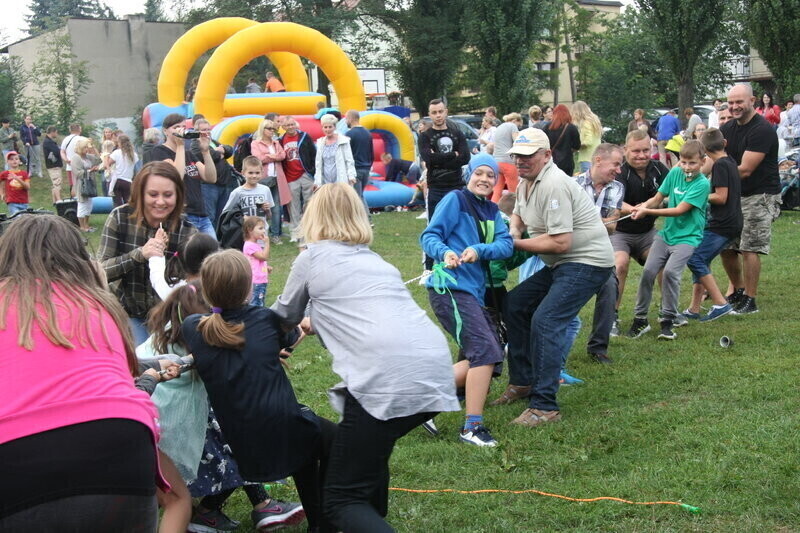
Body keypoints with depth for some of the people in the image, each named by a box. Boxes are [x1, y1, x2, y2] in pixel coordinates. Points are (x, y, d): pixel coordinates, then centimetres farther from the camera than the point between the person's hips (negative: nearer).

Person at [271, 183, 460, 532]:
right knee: (369, 448, 33)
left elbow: (286, 317, 31)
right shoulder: (376, 260, 29)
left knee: (341, 499, 4)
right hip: (437, 372, 7)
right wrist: (318, 322, 63)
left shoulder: (312, 257, 14)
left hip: (388, 379, -7)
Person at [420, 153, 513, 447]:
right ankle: (472, 427, -12)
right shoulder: (455, 200, -4)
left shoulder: (492, 211, 15)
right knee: (486, 352, -17)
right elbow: (429, 235, -10)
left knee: (486, 359, 10)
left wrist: (479, 250, -19)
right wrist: (445, 253, -30)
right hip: (450, 288, -8)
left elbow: (506, 245, 0)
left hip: (475, 291, 9)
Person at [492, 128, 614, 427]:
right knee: (513, 305, 13)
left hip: (587, 261, -11)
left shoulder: (554, 184, -22)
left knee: (545, 321, -22)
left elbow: (561, 243, -26)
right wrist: (513, 231, 4)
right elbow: (519, 215, 29)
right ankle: (522, 382, 23)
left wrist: (517, 244, -15)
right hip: (561, 264, 11)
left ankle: (544, 407, -18)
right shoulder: (526, 182, 10)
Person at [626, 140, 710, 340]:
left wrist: (647, 211, -17)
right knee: (648, 270, -9)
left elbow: (679, 210, -17)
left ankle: (667, 321, -9)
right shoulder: (675, 173, 4)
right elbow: (658, 198, 9)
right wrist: (642, 206, -13)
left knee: (671, 271, -23)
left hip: (688, 237, -5)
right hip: (667, 233, 5)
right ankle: (640, 318, 3)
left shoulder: (702, 184, -13)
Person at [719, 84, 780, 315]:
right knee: (725, 247, 9)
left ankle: (750, 300, 2)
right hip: (736, 195, 8)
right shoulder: (727, 129, 8)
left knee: (749, 248, -9)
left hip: (760, 196, -8)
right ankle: (737, 290, 29)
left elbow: (745, 170, -21)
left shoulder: (762, 130, -17)